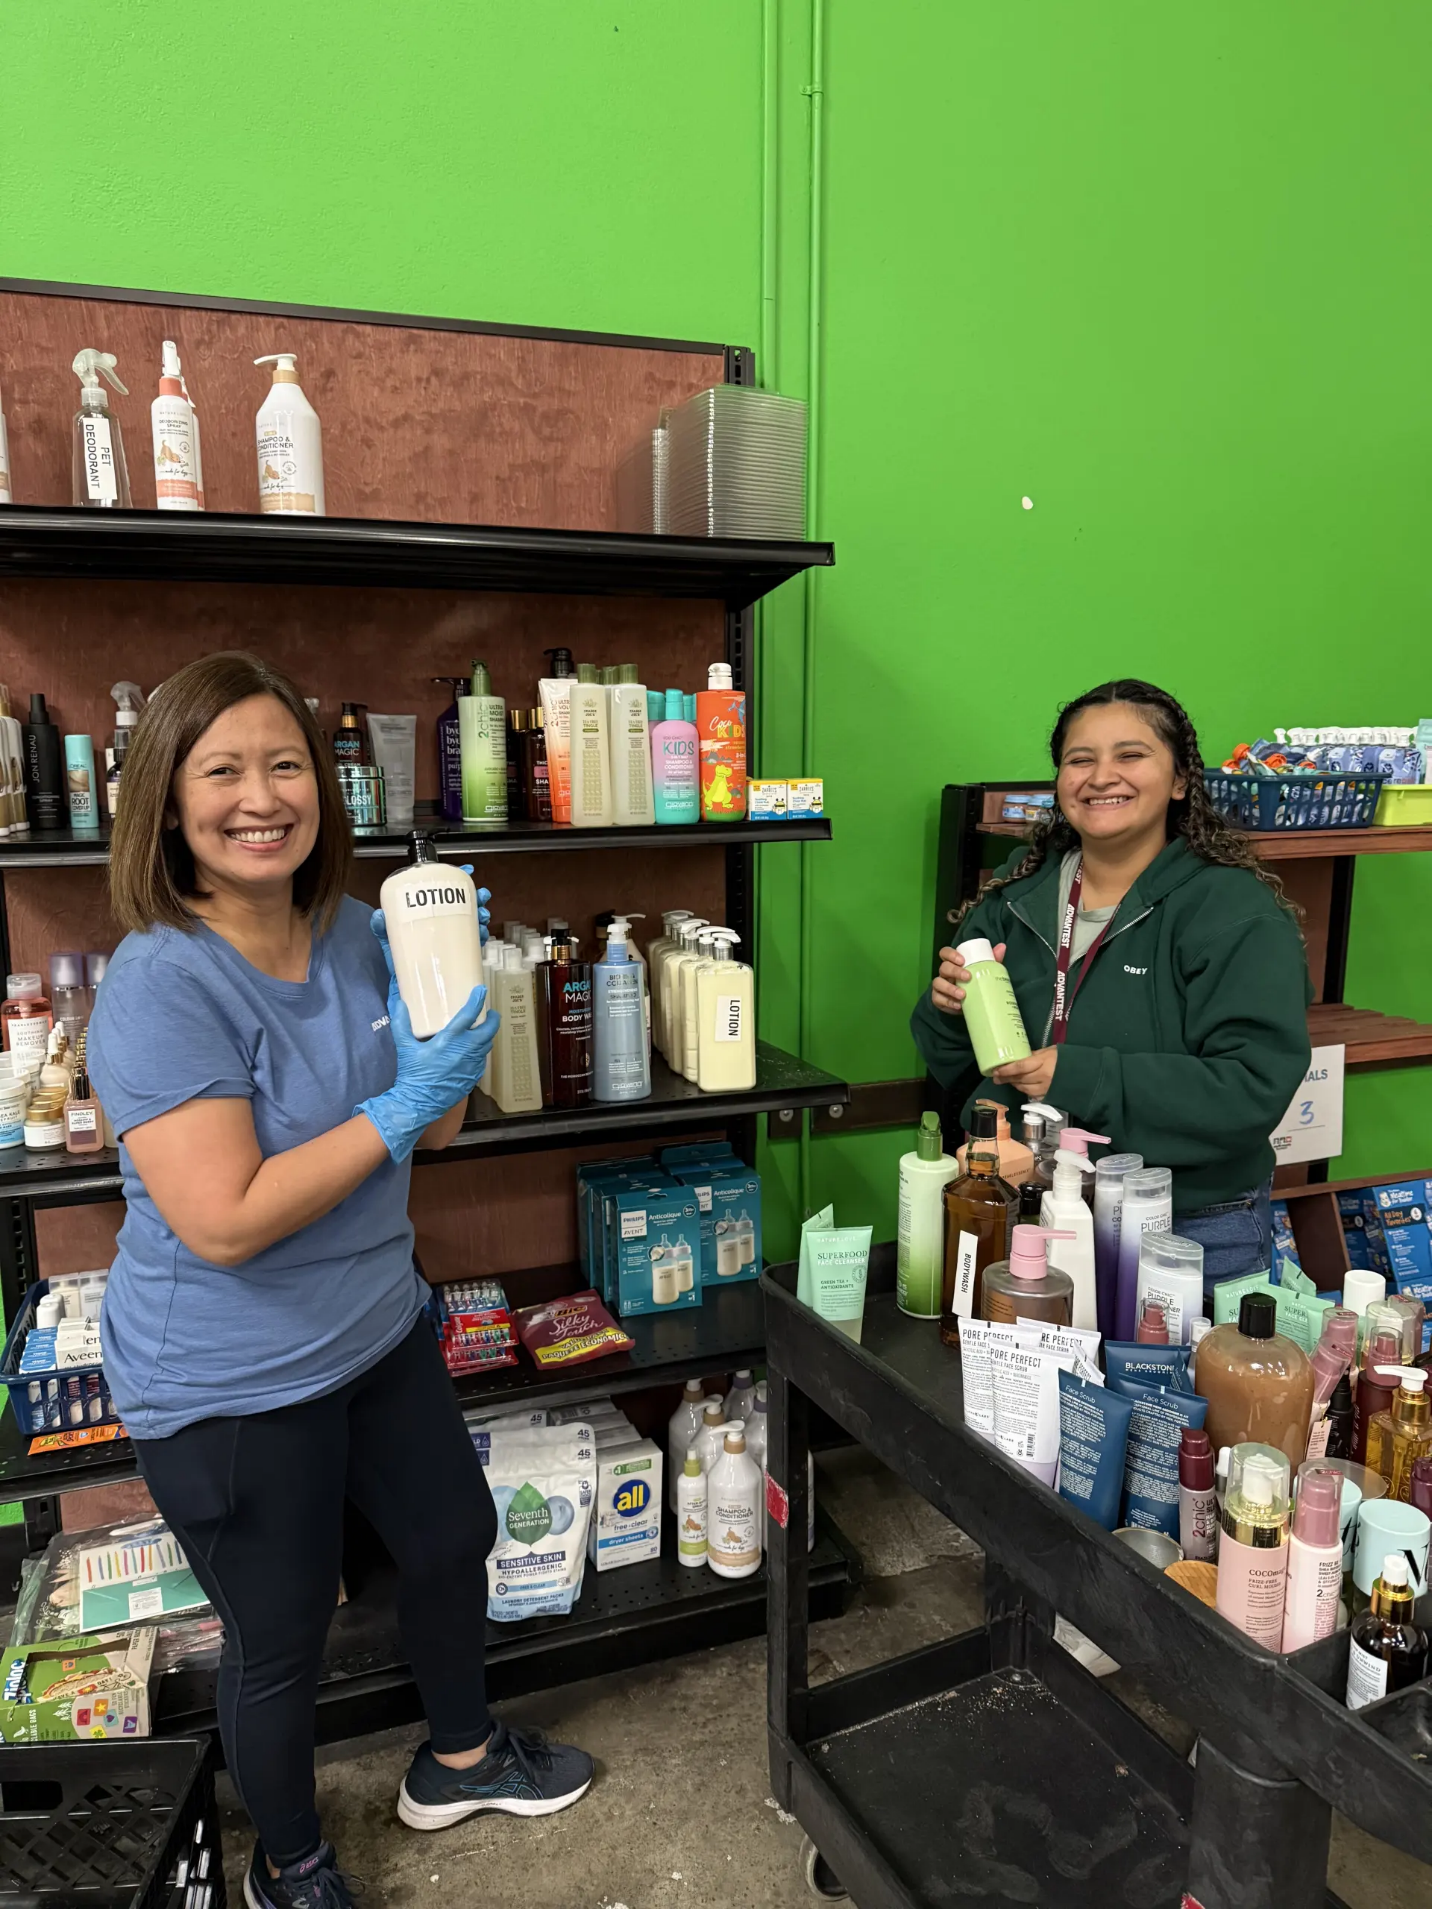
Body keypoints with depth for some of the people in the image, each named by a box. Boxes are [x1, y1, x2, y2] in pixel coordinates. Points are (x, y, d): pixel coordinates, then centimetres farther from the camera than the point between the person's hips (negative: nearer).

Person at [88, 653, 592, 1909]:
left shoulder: (356, 933, -4)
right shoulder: (160, 985, -25)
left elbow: (436, 1124, 2)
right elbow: (223, 1221, -30)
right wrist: (396, 1111, -28)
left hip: (381, 1333, 7)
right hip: (232, 1387, -7)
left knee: (454, 1537, 24)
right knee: (282, 1640, 15)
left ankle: (460, 1760, 54)